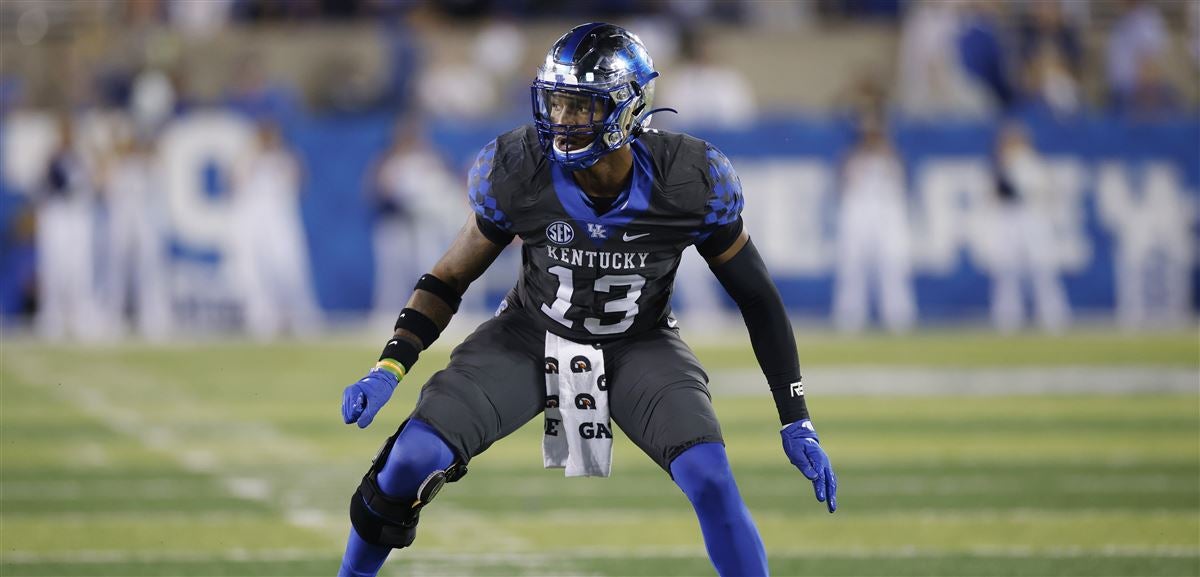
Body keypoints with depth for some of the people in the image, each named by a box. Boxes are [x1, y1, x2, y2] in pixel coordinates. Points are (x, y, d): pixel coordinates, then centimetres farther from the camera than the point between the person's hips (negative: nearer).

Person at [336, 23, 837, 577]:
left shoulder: (689, 183, -22)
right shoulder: (517, 174, -19)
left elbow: (756, 296, -8)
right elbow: (449, 279, -4)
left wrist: (796, 422, -9)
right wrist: (388, 368, -17)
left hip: (640, 347, -1)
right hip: (531, 338, 1)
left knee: (711, 481, -27)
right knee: (412, 460, -18)